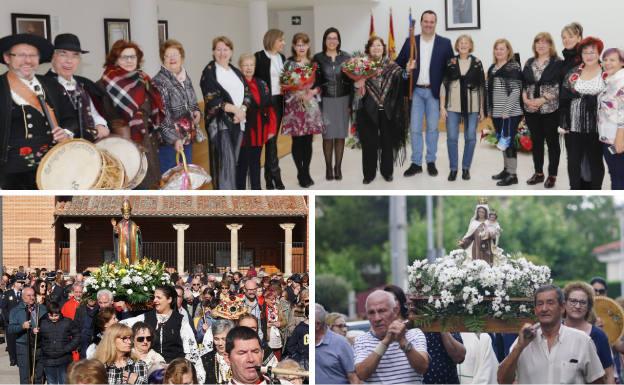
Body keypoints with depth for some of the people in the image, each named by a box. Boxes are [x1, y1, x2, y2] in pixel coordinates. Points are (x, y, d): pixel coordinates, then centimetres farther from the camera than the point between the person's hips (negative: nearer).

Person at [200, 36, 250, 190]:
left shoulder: (236, 72, 17)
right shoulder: (209, 72, -3)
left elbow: (247, 93, 13)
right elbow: (211, 99, -12)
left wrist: (242, 110, -8)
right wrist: (234, 109, -13)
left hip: (238, 121, 6)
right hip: (220, 122, -6)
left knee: (233, 162, 8)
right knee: (225, 161, -12)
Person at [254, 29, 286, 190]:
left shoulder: (281, 58, 12)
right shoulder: (259, 57, -8)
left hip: (279, 101, 6)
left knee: (273, 138, 9)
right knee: (271, 139, -7)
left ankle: (269, 176, 15)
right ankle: (275, 175, -4)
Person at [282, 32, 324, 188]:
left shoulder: (313, 63, 8)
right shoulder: (289, 63, -1)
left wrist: (312, 92, -11)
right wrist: (300, 94, -18)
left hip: (311, 105, 3)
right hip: (295, 106, -3)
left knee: (308, 140, 4)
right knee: (297, 141, -1)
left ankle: (306, 172, 14)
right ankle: (301, 174, 8)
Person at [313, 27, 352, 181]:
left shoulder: (346, 57, 3)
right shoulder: (318, 58, 0)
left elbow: (351, 81, 4)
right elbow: (314, 81, 0)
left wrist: (351, 102, -1)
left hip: (343, 100, 1)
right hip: (325, 100, -1)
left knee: (340, 135, 3)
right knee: (328, 135, -1)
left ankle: (338, 168, 10)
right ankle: (328, 168, 7)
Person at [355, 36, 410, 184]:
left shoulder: (392, 66, 3)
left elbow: (401, 83, -3)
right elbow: (355, 85, -3)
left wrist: (407, 72, -18)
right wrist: (356, 85, -24)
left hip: (387, 111, 1)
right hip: (368, 111, -1)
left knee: (387, 142, 10)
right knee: (369, 143, 4)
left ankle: (387, 172, 23)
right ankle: (369, 173, 14)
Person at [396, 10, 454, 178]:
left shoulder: (445, 43, 0)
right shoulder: (410, 41, 3)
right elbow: (399, 63, 6)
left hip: (434, 91, -1)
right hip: (416, 91, 1)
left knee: (432, 128, 6)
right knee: (415, 128, 1)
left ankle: (431, 162, 15)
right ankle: (416, 163, 6)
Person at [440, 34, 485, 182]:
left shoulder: (477, 63, 3)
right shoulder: (450, 63, 4)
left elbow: (482, 87, 5)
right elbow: (444, 85, 4)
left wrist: (482, 109, 4)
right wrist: (442, 107, -1)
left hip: (472, 107, 0)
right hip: (453, 106, 0)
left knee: (470, 138, 2)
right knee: (452, 138, -2)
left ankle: (466, 168, 14)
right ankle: (453, 169, 9)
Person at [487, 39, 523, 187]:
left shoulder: (513, 67, -9)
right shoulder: (492, 68, 14)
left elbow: (515, 91, -15)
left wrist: (507, 111, -19)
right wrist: (490, 110, 15)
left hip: (510, 112, -8)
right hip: (496, 112, 8)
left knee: (508, 140, -7)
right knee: (502, 141, 13)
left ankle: (512, 174, -3)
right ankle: (506, 169, 23)